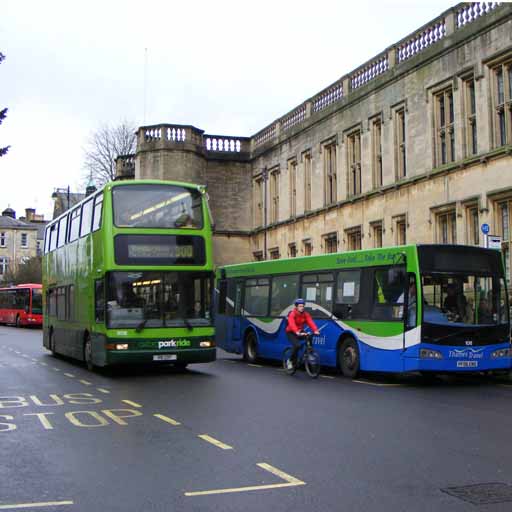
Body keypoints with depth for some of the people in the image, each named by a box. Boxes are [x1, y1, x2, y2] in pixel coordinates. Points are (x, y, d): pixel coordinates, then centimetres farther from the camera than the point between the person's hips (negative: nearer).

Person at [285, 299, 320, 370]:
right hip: (291, 332, -5)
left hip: (300, 332, 5)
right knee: (297, 345, -29)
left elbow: (310, 322, -19)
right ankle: (290, 361, -9)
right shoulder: (292, 314, -19)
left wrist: (315, 330, -37)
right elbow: (292, 324, -36)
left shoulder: (306, 314, -4)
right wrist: (297, 332, -54)